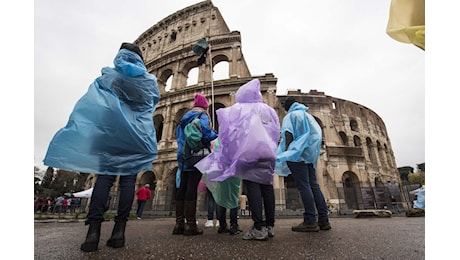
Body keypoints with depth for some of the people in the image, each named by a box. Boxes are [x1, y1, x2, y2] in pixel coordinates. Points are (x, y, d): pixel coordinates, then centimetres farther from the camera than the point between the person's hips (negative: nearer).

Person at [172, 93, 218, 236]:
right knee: (192, 188, -9)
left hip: (183, 156, 7)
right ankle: (190, 224, -6)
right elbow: (205, 132, -19)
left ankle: (179, 223, 8)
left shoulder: (184, 117, 21)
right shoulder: (202, 116, -1)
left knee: (181, 188, 5)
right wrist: (216, 135, -1)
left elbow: (178, 135, 22)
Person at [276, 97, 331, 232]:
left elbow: (288, 134, -11)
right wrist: (313, 152, 20)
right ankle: (323, 220, 5)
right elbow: (318, 135, 19)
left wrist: (287, 153, -15)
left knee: (303, 186, -11)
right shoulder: (308, 116, 24)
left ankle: (310, 221, -13)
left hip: (297, 154, -7)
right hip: (310, 154, 7)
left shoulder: (290, 116, 4)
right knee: (314, 185, 6)